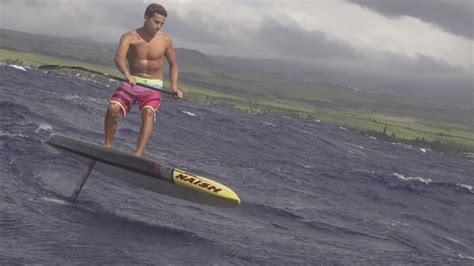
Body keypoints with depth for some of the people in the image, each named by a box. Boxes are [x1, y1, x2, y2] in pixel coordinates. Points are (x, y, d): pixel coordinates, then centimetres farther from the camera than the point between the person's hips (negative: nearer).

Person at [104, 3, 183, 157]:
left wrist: (174, 86, -1)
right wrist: (127, 74, -46)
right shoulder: (130, 37, -8)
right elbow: (119, 57, -26)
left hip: (153, 87, 0)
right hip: (131, 82, 0)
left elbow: (173, 65, 14)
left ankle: (138, 155, -36)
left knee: (148, 112, -27)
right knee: (113, 108, -22)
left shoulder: (165, 40, 0)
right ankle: (107, 146, -3)